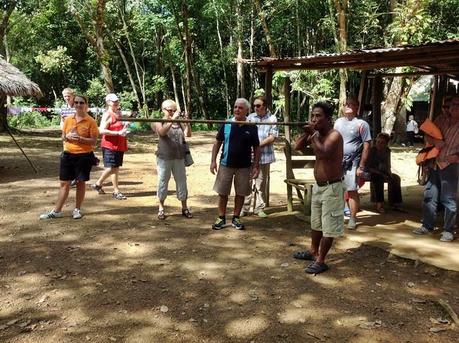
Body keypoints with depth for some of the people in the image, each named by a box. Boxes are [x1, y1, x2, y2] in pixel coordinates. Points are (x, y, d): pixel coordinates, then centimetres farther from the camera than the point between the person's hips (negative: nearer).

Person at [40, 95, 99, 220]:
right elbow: (63, 136, 13)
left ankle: (77, 209, 22)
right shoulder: (68, 119, 6)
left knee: (80, 182, 8)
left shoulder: (91, 121, -6)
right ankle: (57, 211, 15)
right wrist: (67, 137, -10)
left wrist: (80, 139, -23)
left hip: (84, 156, -3)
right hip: (68, 154, 4)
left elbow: (94, 141, -9)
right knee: (64, 183, 8)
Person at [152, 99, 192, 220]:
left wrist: (187, 122, -17)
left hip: (179, 157, 3)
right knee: (163, 182, 4)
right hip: (164, 157, -3)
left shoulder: (179, 122, 9)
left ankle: (184, 208, 16)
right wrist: (172, 119, -28)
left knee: (182, 181, 6)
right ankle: (161, 208, 15)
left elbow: (188, 134, -2)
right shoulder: (159, 122, 0)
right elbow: (162, 132, -21)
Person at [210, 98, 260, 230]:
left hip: (244, 167, 0)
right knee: (222, 193, 6)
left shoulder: (252, 127, -2)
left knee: (240, 194, 8)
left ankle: (236, 218, 24)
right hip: (226, 165, 0)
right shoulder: (226, 124, -2)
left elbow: (256, 148, 2)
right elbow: (217, 142, 4)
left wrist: (255, 166, -3)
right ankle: (221, 218, 20)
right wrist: (213, 161, -3)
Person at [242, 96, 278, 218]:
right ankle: (245, 208, 8)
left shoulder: (272, 118, 1)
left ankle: (259, 208, 16)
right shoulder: (250, 117, 6)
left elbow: (272, 137, -6)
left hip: (264, 156, -1)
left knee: (261, 183, 7)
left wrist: (259, 145, -13)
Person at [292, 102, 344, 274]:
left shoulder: (334, 135, -19)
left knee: (328, 227, 0)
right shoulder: (316, 134, 5)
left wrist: (314, 134, -26)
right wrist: (307, 132, -8)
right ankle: (313, 252, 37)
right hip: (318, 186, 9)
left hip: (332, 187, -9)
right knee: (316, 222, 22)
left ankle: (320, 261, 7)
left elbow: (323, 152, -37)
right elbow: (297, 146, 5)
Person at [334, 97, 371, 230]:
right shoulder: (338, 122, 9)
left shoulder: (361, 124, -5)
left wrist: (361, 166, -12)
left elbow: (366, 146, -7)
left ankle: (353, 218, 11)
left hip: (352, 163, -4)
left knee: (352, 191, 0)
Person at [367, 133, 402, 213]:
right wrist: (381, 174, -24)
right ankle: (379, 204, -34)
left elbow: (388, 165, 11)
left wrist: (389, 173, -12)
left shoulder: (387, 151, 2)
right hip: (371, 173, -5)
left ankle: (395, 203, -15)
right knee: (378, 178, -36)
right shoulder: (372, 151, -14)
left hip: (383, 172, 5)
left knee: (396, 178, -18)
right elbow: (368, 167, -15)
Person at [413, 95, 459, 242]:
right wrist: (435, 141, -11)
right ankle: (427, 226, 21)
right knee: (430, 195, 10)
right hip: (435, 163, 5)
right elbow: (428, 135, 9)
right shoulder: (441, 119, 5)